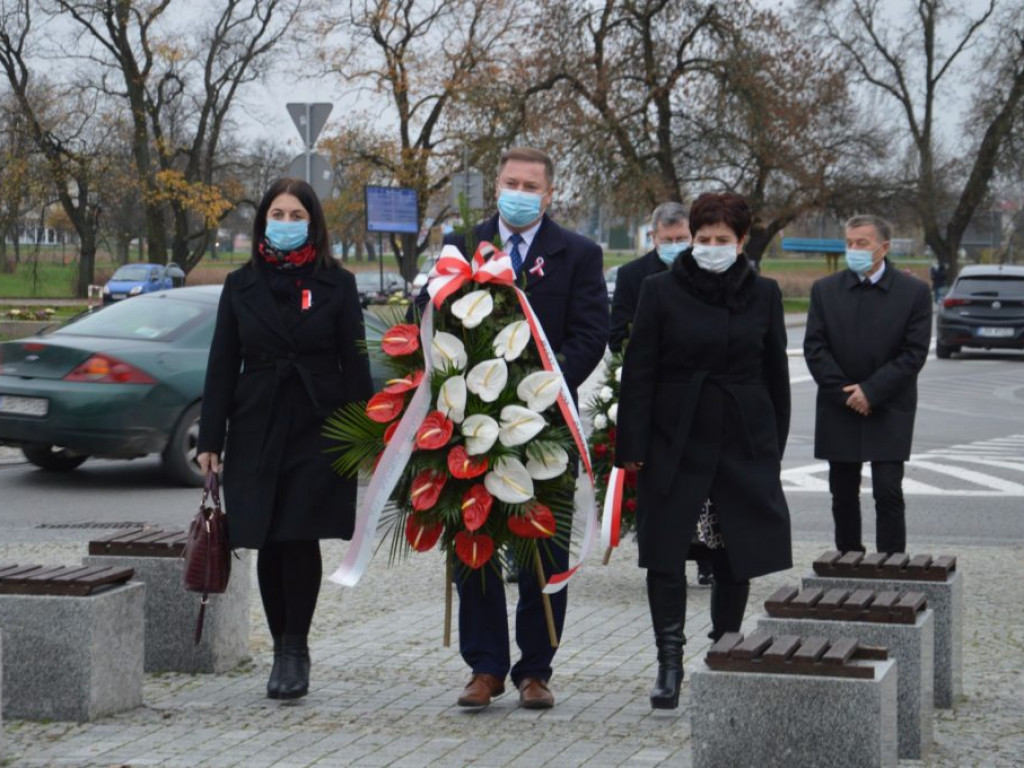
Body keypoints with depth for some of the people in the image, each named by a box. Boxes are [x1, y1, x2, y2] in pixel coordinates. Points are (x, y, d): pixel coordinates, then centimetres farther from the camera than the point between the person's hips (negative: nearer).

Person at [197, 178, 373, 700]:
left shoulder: (336, 284, 4)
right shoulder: (241, 285, 10)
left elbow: (354, 364, 3)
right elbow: (222, 366, 9)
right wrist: (210, 440, 3)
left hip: (317, 430, -2)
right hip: (256, 431, 2)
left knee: (300, 539, -9)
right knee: (269, 544, 2)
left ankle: (295, 651, 0)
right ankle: (284, 651, 13)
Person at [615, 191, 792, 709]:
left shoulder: (763, 295, 5)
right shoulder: (661, 291, -1)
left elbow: (776, 374, 11)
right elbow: (638, 372, -1)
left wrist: (774, 448, 9)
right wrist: (632, 447, -6)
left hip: (744, 442, 2)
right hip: (676, 442, -2)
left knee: (737, 555, 7)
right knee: (665, 555, -5)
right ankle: (670, 664, 2)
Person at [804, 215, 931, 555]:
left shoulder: (914, 292, -3)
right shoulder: (825, 290, 4)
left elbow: (914, 353, -7)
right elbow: (814, 348, 0)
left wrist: (871, 391, -14)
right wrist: (845, 393, -9)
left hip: (889, 412, -3)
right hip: (839, 412, 3)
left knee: (888, 492, -8)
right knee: (844, 495, 7)